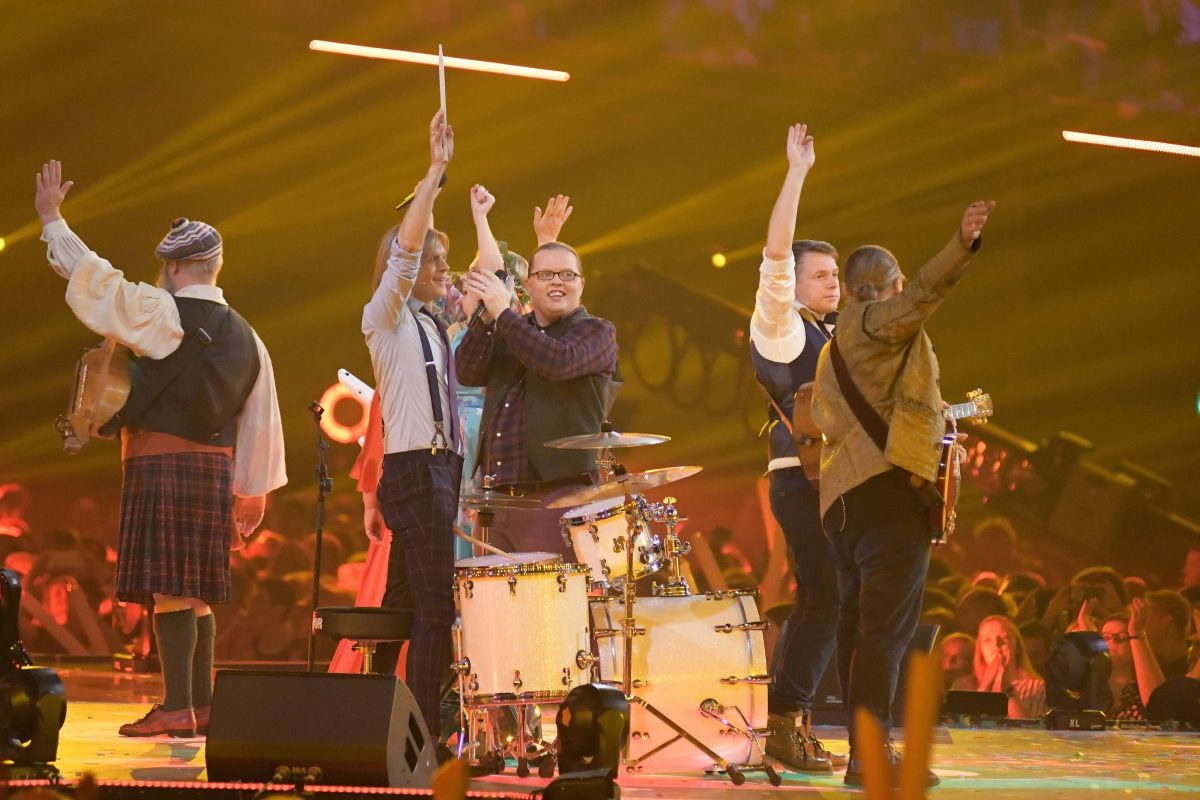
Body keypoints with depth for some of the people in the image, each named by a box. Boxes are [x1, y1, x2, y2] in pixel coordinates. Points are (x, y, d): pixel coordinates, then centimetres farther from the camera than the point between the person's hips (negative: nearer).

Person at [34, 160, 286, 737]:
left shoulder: (163, 314, -7)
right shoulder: (245, 338, 14)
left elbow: (92, 277, -7)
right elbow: (259, 422, 15)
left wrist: (51, 218, 6)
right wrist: (251, 494, 21)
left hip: (162, 462, -8)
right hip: (215, 467, 8)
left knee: (169, 587, -8)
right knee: (194, 591, 12)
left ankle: (177, 709, -9)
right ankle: (200, 706, 15)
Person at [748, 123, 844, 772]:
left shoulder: (828, 340, 21)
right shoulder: (778, 325, -3)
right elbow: (775, 254, -16)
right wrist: (797, 172, -17)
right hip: (800, 479, -9)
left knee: (818, 603, 9)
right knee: (824, 598, -16)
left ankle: (786, 728, 12)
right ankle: (787, 720, -15)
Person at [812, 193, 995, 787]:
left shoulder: (833, 348, 24)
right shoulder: (882, 322, 0)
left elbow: (816, 421, 24)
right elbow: (923, 293, -21)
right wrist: (963, 245, -35)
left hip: (841, 496, 9)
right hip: (889, 486, -9)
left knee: (857, 623, 9)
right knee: (887, 625, -13)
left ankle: (863, 752, 11)